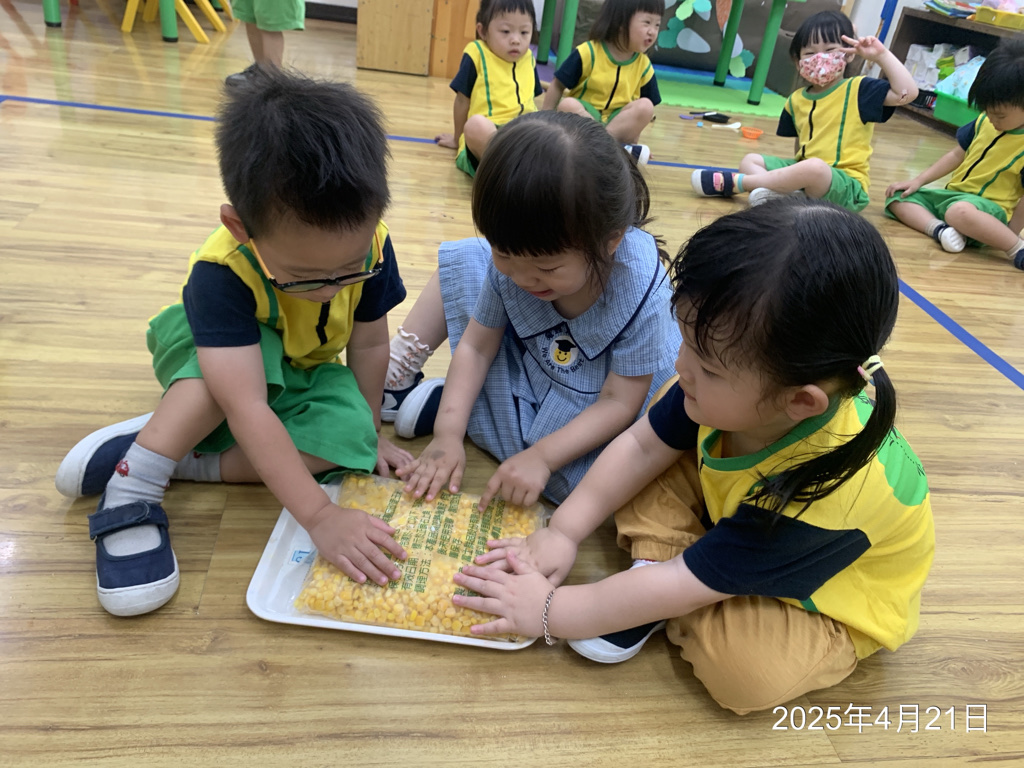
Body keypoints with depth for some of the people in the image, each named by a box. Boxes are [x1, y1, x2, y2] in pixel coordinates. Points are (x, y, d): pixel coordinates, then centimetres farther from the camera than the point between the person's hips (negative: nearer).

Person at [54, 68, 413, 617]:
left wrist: (367, 434, -8)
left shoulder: (367, 246, -27)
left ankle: (175, 457, -22)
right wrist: (319, 516, -50)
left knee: (346, 434, -29)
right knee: (248, 356, -39)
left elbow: (368, 344, -11)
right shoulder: (222, 273, -36)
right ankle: (132, 481, -30)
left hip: (302, 377, 4)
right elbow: (246, 407, -44)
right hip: (208, 362, -3)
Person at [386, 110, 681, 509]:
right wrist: (448, 433, -21)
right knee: (462, 259, -4)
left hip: (592, 408, -3)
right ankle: (395, 377, 4)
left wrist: (541, 456, -36)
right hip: (527, 364, 3)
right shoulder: (511, 255, -20)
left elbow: (619, 402, -27)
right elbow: (477, 345, -11)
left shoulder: (640, 291, -33)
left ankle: (437, 401, -22)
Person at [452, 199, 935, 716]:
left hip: (828, 606, -5)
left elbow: (682, 587, -36)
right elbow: (643, 445, -10)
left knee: (744, 669, -32)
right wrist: (562, 533, -14)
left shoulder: (819, 497, -42)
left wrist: (549, 611, -27)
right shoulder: (742, 389, -25)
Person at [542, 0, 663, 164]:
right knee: (567, 105, -34)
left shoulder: (644, 66, 0)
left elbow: (640, 113, 6)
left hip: (618, 122, 2)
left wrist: (633, 140, -3)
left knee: (645, 107, -25)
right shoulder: (588, 53, -10)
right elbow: (557, 86, -5)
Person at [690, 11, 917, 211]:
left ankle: (734, 183, -25)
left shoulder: (858, 90, -4)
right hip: (805, 170, 7)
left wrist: (881, 55, -16)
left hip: (845, 186, -7)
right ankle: (785, 193, -30)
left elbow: (907, 93, -14)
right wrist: (794, 172, 9)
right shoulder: (796, 100, 12)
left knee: (814, 168, -39)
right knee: (750, 160, 3)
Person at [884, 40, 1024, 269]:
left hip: (989, 207, -9)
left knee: (960, 211, -43)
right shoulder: (984, 122, 4)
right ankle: (938, 228, -26)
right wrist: (918, 180, 8)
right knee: (897, 197, -1)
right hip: (952, 194, 9)